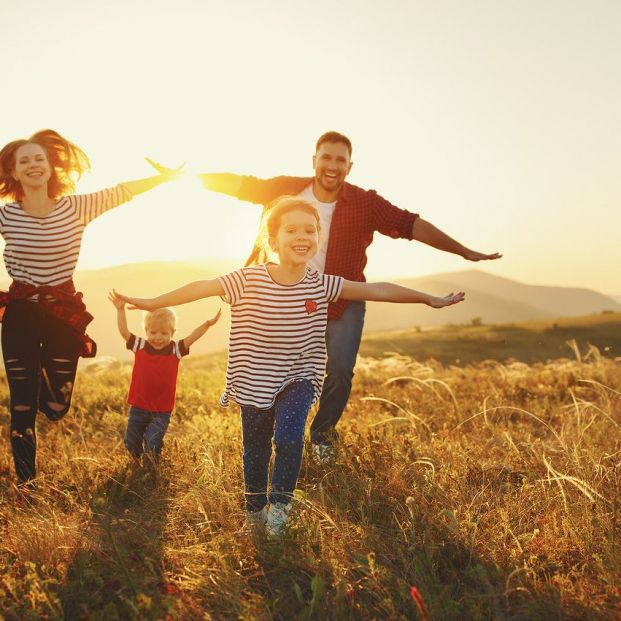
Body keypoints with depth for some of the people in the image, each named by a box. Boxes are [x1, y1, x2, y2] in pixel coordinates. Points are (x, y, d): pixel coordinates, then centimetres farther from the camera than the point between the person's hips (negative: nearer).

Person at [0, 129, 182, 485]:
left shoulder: (76, 207, -4)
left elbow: (121, 192, -3)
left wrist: (167, 177, -4)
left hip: (63, 313, 1)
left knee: (57, 407, 5)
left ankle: (42, 375, 42)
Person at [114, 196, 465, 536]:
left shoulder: (321, 285, -11)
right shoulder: (248, 281, -17)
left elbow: (377, 290, -7)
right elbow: (202, 288, -13)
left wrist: (431, 299, -1)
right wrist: (153, 303, -12)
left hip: (299, 379, 0)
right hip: (255, 383, 0)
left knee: (289, 437, -20)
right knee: (256, 449, 12)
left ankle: (281, 501, 6)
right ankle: (255, 508, 38)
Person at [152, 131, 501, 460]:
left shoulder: (366, 203, -14)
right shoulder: (287, 190, -10)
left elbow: (414, 226, -14)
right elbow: (239, 185, -3)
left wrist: (467, 253, -15)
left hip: (344, 302, -1)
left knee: (340, 370, -13)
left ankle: (323, 432, 15)